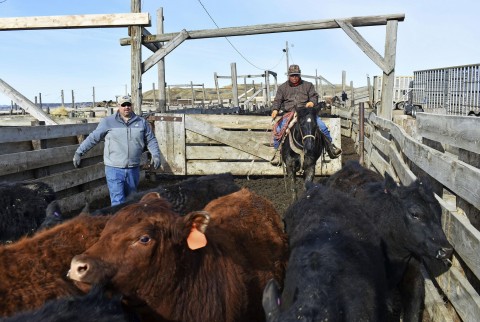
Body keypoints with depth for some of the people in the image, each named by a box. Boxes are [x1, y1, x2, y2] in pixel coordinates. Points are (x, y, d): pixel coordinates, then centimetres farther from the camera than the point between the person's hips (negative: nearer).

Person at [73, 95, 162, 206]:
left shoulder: (142, 122, 7)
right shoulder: (108, 122, -1)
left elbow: (151, 140, 12)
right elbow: (93, 138, 4)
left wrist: (155, 155, -3)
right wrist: (79, 152, 4)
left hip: (133, 170, 3)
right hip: (114, 169, -3)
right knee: (118, 202, -9)